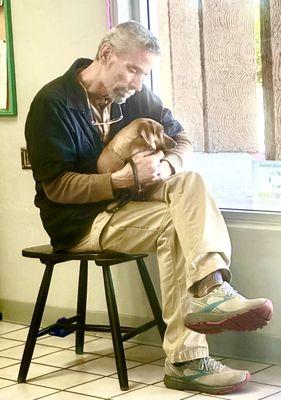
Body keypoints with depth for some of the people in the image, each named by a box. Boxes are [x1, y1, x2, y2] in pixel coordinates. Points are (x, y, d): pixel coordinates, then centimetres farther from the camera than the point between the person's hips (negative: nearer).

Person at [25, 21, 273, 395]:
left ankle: (210, 290, -41)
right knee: (175, 225, -28)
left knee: (190, 182, -22)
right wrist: (123, 178, -30)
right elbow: (56, 186, -18)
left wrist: (165, 166, -15)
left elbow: (181, 139, 11)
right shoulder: (53, 102, -14)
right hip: (78, 220, -6)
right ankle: (186, 359, -35)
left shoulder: (135, 95, 5)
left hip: (127, 201, 6)